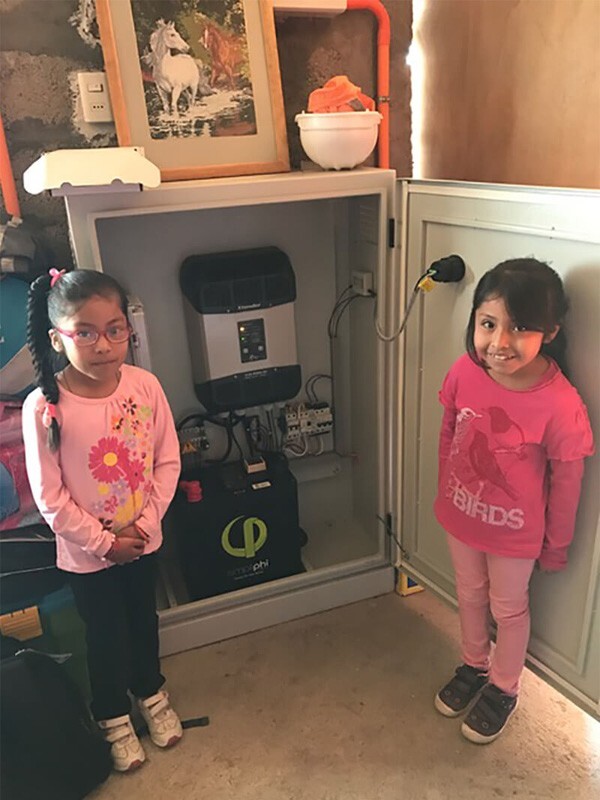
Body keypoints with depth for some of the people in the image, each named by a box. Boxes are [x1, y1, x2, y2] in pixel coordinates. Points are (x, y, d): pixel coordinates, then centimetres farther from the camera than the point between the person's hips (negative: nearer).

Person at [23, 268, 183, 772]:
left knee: (144, 619, 25)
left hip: (143, 539, 3)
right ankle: (114, 716, 46)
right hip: (86, 552, -2)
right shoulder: (43, 407, -23)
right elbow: (49, 496, -17)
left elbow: (167, 461, -7)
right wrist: (103, 541, -14)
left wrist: (143, 524, -12)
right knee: (105, 635, 19)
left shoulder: (145, 386, -16)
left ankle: (151, 692, 53)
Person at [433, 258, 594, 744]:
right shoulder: (465, 373, -19)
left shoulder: (560, 406, -30)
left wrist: (557, 544, -2)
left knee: (508, 608, 21)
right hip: (461, 517, 4)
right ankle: (474, 666, 55)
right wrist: (446, 494, 10)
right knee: (470, 595, 26)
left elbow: (566, 480, -15)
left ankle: (504, 688, 49)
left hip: (515, 531, -4)